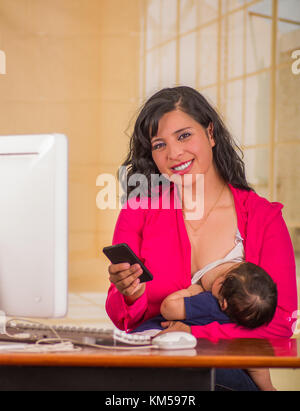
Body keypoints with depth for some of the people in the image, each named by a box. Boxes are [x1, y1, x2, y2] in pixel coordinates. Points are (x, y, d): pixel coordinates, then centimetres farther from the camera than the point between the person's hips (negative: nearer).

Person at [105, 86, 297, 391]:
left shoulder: (264, 218, 1)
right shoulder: (139, 211, 3)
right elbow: (121, 319, 2)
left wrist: (196, 334, -17)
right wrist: (131, 296, -23)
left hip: (231, 369, 0)